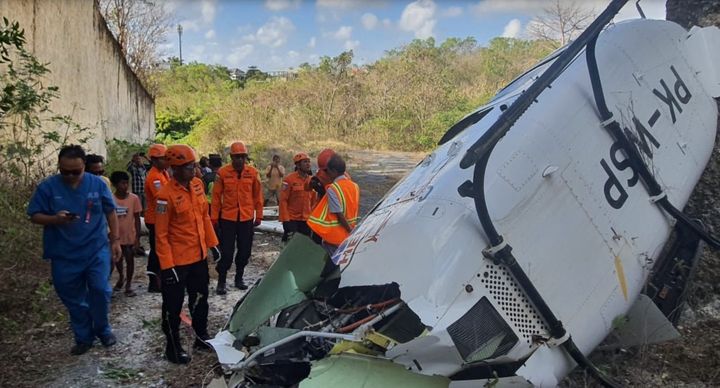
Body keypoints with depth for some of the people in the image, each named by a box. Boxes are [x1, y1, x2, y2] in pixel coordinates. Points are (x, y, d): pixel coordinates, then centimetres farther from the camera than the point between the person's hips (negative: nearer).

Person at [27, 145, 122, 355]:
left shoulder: (98, 184, -5)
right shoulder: (47, 187, -7)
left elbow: (110, 213, 3)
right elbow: (34, 216, -3)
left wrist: (115, 240, 2)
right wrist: (55, 219, -23)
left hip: (97, 250, -1)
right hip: (64, 255, 1)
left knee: (100, 290, -5)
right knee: (73, 298, 11)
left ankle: (103, 329, 21)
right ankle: (83, 337, 28)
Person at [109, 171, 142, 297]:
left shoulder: (134, 198, -8)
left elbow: (137, 218, -3)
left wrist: (137, 236, -5)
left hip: (130, 236, -1)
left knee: (130, 259, 6)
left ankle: (128, 284, 21)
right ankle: (121, 277, 45)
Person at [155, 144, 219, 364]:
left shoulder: (197, 184, 1)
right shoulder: (166, 195, -20)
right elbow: (161, 235, -17)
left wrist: (212, 243, 13)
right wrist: (167, 266, -18)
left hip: (199, 257, 7)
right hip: (177, 262, -7)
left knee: (200, 300, 21)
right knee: (173, 306, 8)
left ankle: (202, 337, 38)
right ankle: (173, 347, 24)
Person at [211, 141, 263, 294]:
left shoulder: (253, 172, 0)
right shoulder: (223, 172, -6)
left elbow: (258, 195, 6)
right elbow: (216, 196, -1)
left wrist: (259, 215, 7)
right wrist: (214, 217, -1)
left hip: (247, 218, 2)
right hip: (227, 218, -2)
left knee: (245, 250, 10)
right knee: (226, 251, 0)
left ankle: (239, 278, 28)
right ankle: (221, 281, 13)